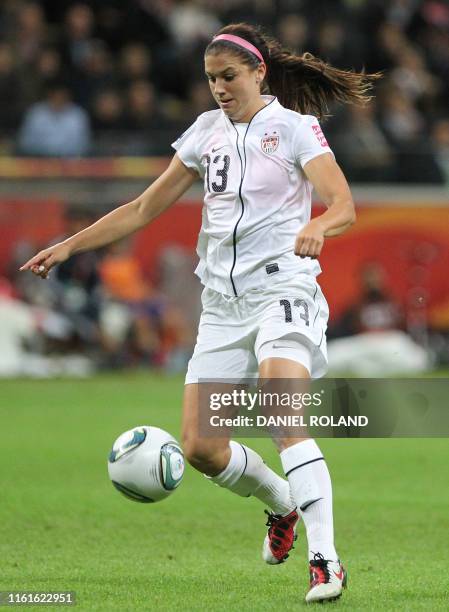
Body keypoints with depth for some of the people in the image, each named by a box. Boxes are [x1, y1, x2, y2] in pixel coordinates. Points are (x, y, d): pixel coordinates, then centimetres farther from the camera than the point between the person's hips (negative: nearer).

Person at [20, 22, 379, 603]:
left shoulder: (295, 127, -3)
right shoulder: (207, 130, 12)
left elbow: (344, 205, -16)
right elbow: (145, 208, 17)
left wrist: (317, 226, -39)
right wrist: (69, 246, 12)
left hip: (283, 289, -6)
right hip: (222, 304, 6)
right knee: (199, 445, -3)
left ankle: (325, 561, -27)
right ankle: (282, 504, 26)